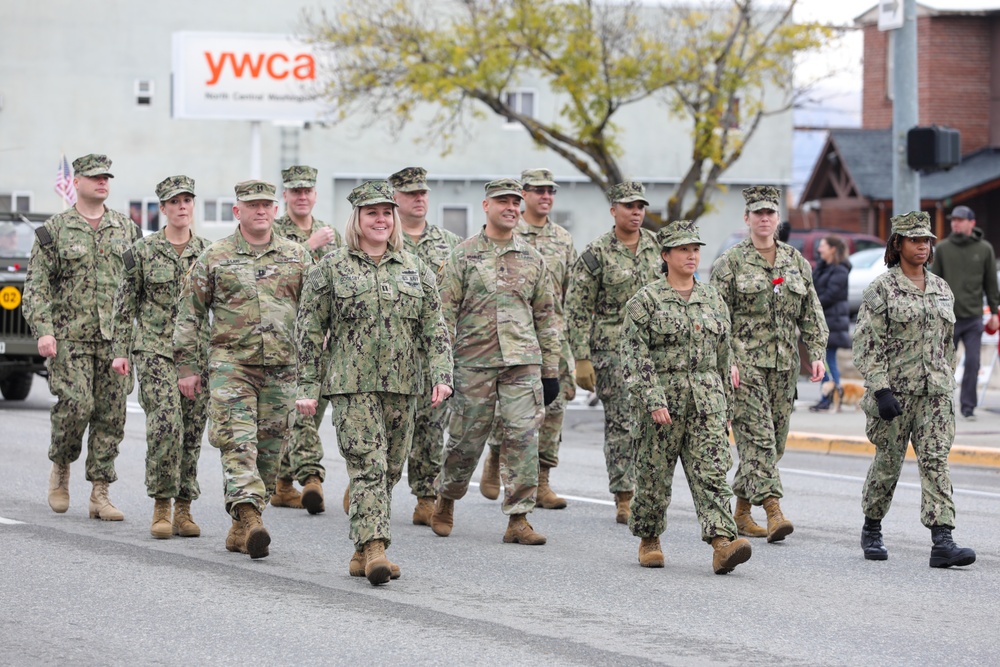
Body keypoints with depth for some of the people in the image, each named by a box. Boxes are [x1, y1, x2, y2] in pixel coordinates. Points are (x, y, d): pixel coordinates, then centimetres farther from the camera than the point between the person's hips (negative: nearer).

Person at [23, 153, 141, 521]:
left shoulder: (126, 229, 12)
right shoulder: (54, 230, 2)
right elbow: (36, 286, -1)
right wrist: (43, 330, -13)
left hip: (115, 338, 3)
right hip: (70, 336, -3)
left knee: (111, 415, 0)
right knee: (76, 404, -15)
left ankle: (100, 493, 5)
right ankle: (60, 466, 12)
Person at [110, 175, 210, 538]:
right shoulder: (143, 251, 1)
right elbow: (125, 304, 5)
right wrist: (120, 351, 1)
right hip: (154, 349, -3)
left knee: (192, 431, 4)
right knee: (165, 423, -17)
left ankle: (183, 509, 13)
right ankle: (161, 507, -9)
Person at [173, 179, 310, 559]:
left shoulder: (296, 257, 10)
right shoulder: (215, 257, 4)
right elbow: (189, 313, 6)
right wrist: (187, 366, 2)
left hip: (281, 368, 3)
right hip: (230, 363, -3)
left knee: (270, 450, 4)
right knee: (238, 442, -16)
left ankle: (240, 530, 14)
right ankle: (250, 517, -28)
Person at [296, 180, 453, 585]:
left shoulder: (415, 269, 12)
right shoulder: (331, 268, 2)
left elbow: (434, 328, 10)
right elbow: (309, 329, 2)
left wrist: (440, 375, -4)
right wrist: (307, 387, -3)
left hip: (402, 385, 4)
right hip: (351, 384, -4)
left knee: (390, 470, 7)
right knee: (368, 465, -15)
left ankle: (362, 551, 17)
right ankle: (374, 548, -21)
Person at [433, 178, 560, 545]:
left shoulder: (532, 258, 10)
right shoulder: (463, 255, 1)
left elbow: (546, 317, 14)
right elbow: (444, 312, -1)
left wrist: (551, 370, 10)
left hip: (523, 362, 2)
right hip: (474, 362, -2)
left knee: (523, 437, -6)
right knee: (466, 439, 5)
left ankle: (518, 519, -2)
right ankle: (446, 498, 30)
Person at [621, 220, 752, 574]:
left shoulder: (712, 299, 11)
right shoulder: (645, 301, -3)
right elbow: (635, 355, -10)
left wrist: (723, 399, 17)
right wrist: (653, 399, -19)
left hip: (706, 402, 3)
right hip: (661, 401, -3)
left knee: (712, 471, -9)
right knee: (654, 473, 5)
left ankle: (722, 544, -20)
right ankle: (649, 541, 23)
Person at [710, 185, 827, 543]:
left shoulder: (796, 261, 12)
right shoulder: (730, 262, -2)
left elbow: (811, 313, 15)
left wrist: (817, 353, 4)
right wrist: (726, 361, -14)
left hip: (784, 363, 5)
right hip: (744, 362, -5)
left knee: (775, 438, 7)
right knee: (758, 435, -14)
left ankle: (741, 511, 19)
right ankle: (773, 511, -21)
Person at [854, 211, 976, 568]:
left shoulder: (942, 289, 12)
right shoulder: (881, 289, -5)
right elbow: (867, 344, -10)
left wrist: (947, 385, 18)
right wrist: (880, 390, -18)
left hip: (935, 391, 4)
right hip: (895, 389, -4)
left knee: (936, 461, -7)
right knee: (888, 462, 6)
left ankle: (943, 542, -16)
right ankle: (871, 531, 27)